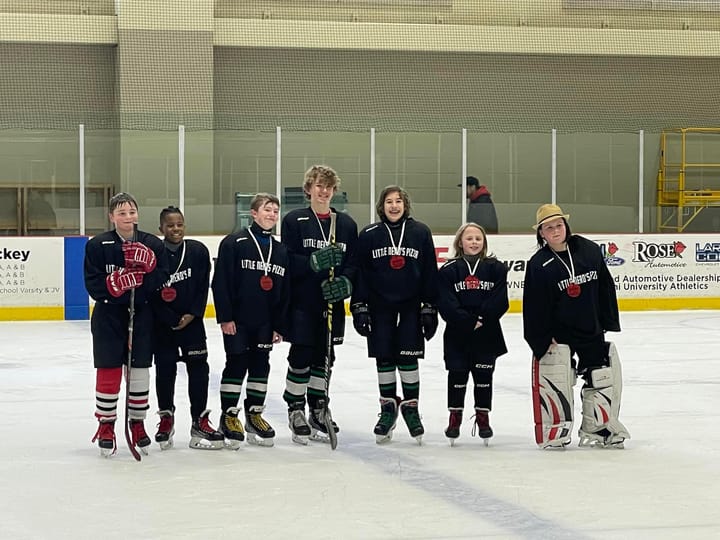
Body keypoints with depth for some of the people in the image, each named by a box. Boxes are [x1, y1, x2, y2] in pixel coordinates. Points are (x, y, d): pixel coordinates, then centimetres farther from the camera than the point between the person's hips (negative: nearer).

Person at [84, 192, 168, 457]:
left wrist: (148, 267, -21)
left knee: (139, 370, 7)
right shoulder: (98, 245, -4)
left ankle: (138, 423, 21)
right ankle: (106, 426, 12)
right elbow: (93, 285, -9)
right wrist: (116, 281, -25)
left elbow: (163, 281, -4)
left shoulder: (153, 244, 1)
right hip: (108, 316, -2)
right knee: (108, 372, 0)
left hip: (142, 315, 2)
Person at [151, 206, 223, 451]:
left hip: (193, 320, 2)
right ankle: (166, 418, 25)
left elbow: (203, 286, -1)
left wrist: (192, 314, -10)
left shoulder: (198, 250, -2)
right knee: (165, 370, 7)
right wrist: (173, 320, -13)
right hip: (163, 323, -2)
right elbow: (151, 294, -10)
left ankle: (199, 422, 4)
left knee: (198, 369, -2)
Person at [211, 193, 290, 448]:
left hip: (265, 321, 5)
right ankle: (229, 416, 10)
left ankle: (254, 415, 20)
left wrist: (279, 326, 7)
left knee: (260, 366, 9)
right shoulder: (234, 243, -8)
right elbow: (221, 282, -11)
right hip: (237, 319, -5)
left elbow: (285, 291, 11)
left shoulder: (280, 250, 9)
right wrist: (225, 317, -14)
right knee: (236, 365, 0)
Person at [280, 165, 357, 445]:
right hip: (301, 302, -3)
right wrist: (315, 261, -23)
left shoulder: (346, 223, 9)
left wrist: (345, 282, -12)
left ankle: (319, 411, 20)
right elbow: (287, 262, -9)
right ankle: (296, 411, 9)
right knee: (301, 356, -3)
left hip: (332, 303, 4)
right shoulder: (294, 220, -2)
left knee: (324, 358, 9)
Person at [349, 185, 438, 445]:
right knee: (384, 357, 4)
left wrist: (430, 308, 0)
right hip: (380, 304, 1)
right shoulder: (369, 235, 1)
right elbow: (359, 272, 2)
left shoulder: (420, 232, 1)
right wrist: (359, 307, -3)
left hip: (411, 305, -1)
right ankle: (388, 408, 16)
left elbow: (430, 272, 3)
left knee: (408, 356, 0)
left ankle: (411, 406, 13)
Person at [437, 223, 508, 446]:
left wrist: (481, 319, -16)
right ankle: (455, 417, 17)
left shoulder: (496, 269, 3)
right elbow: (446, 304, -9)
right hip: (457, 335, -1)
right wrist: (468, 321, -17)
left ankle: (483, 417, 18)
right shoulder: (448, 270, -1)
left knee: (484, 375, 7)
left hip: (487, 335, 1)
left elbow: (500, 302, -5)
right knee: (457, 375, 5)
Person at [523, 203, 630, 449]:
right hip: (557, 334, -4)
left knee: (604, 377, 8)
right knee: (555, 379, -4)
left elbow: (606, 288, 4)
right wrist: (542, 339, -13)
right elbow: (534, 307, -10)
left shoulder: (589, 250, -3)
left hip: (592, 330, 4)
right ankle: (555, 433, 8)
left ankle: (599, 429, 22)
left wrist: (609, 323, 4)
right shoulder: (538, 265, -12)